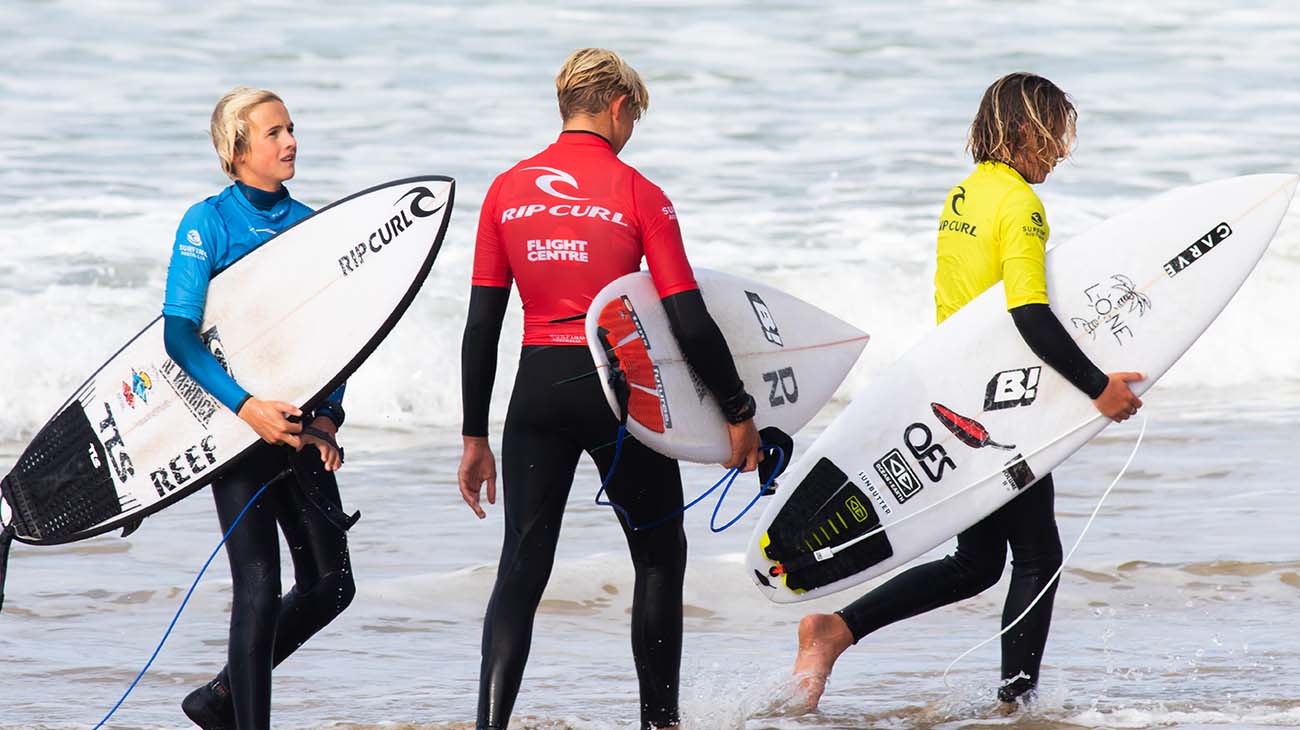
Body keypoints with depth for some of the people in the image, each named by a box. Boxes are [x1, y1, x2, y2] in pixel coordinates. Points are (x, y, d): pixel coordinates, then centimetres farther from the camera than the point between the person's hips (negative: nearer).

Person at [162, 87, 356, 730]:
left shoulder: (305, 223, 9)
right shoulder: (207, 224, -6)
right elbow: (179, 334, -13)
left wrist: (328, 415, -4)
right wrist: (246, 406, -24)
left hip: (300, 427, 6)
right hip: (235, 423, -6)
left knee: (329, 584, 6)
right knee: (259, 586, -10)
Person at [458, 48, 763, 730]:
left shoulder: (507, 190, 3)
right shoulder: (637, 194, -6)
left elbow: (481, 326, 4)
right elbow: (689, 322, -9)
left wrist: (475, 437, 9)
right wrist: (738, 412, 1)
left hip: (538, 392, 3)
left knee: (522, 566, 6)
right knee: (660, 553, 16)